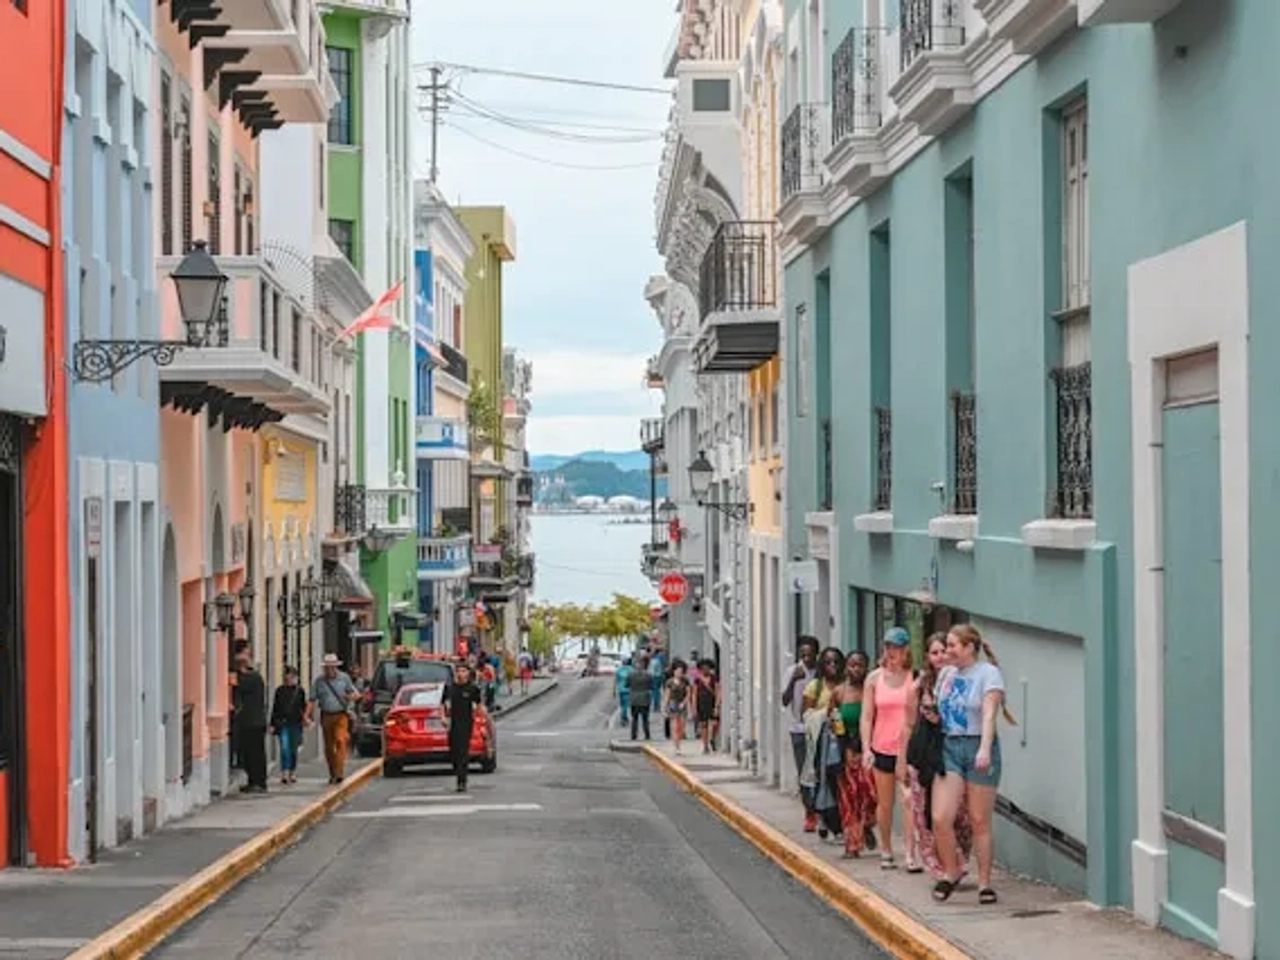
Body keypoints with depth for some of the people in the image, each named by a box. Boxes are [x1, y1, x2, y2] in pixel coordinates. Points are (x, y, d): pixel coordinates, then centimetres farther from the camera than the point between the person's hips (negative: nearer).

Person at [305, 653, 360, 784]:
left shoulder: (344, 678, 4)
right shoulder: (319, 681, 6)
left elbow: (356, 694, 8)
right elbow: (312, 700, 6)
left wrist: (350, 696, -15)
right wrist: (308, 716, -6)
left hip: (341, 715, -2)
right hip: (326, 716, 2)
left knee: (340, 741, -18)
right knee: (328, 746, 7)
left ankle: (339, 772, -22)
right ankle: (332, 774, 20)